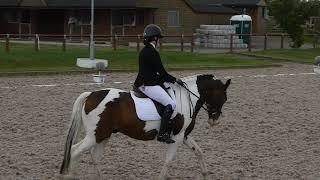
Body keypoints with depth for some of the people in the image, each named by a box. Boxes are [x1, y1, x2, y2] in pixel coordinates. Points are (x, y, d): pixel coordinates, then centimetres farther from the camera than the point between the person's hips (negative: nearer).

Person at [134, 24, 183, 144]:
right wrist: (175, 80, -3)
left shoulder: (144, 51, 16)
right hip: (149, 86, -11)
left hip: (143, 83, 11)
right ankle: (162, 134, -19)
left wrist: (171, 80, 18)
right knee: (170, 104, -16)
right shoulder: (152, 53, -16)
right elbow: (161, 72, -14)